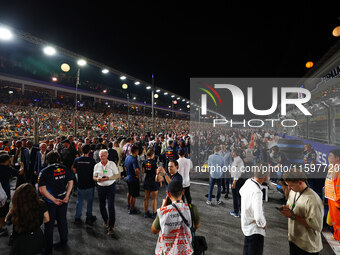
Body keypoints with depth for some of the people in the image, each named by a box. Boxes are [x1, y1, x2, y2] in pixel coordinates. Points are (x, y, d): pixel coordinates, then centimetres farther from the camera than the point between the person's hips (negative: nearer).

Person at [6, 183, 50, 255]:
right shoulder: (41, 205, -22)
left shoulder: (14, 212, -29)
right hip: (37, 238, 3)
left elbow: (7, 221, -3)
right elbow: (47, 219, -3)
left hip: (22, 243, -3)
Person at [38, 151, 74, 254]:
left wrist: (54, 200, -16)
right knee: (62, 221, 19)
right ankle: (63, 242, 35)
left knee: (49, 224, 12)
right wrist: (67, 196, -4)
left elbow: (42, 189, -19)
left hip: (50, 202, -3)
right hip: (63, 200, 3)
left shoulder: (44, 172, -13)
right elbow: (71, 182, -3)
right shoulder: (65, 169, -5)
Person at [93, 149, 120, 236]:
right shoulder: (97, 165, 5)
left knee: (111, 206, -7)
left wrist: (108, 178, -18)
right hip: (100, 187, 4)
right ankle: (105, 220, 40)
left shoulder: (112, 164, -5)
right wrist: (97, 179, -12)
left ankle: (111, 227, 2)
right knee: (102, 206, 13)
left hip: (110, 186, -3)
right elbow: (94, 177, 12)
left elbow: (117, 175, -3)